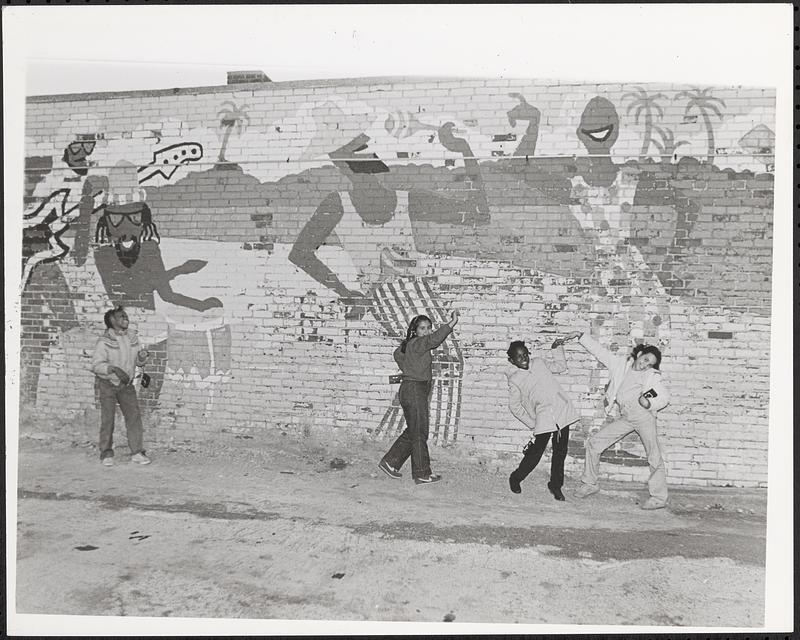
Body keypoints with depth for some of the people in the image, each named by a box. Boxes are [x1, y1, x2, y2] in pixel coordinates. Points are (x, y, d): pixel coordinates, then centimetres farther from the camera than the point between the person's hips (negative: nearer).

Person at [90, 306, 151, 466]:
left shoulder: (132, 337, 1)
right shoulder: (104, 341, -16)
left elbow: (138, 361, 7)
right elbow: (96, 365, -19)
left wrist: (142, 355, -15)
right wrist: (114, 369, -32)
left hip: (126, 384, 5)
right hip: (107, 383, -4)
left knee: (134, 415, -2)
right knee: (107, 419, -1)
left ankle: (136, 452, 4)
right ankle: (106, 454, 13)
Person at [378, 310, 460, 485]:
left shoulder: (409, 345, 13)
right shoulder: (416, 343, -15)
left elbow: (398, 354, 32)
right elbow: (434, 339, -34)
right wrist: (451, 324, -40)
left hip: (414, 390, 10)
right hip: (414, 390, -10)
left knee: (412, 432, 16)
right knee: (419, 434, -2)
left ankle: (390, 462, 22)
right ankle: (422, 475, 7)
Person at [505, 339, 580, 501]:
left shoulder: (539, 362, 13)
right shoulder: (514, 380, 1)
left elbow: (561, 366, 28)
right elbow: (515, 407, 5)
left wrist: (559, 347, 20)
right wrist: (532, 425, 2)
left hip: (562, 410, 4)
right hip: (544, 418, -4)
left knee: (560, 452, 6)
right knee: (536, 452, -4)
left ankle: (555, 485, 24)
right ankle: (515, 478, 20)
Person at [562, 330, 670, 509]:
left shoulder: (652, 376, 3)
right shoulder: (620, 363, 13)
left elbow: (665, 396, -7)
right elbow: (599, 350, 16)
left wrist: (649, 403, -26)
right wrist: (580, 336, 12)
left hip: (643, 415, -5)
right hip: (625, 418, 5)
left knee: (654, 458, -7)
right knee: (594, 443, 4)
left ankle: (659, 498, 5)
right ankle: (589, 484, 15)